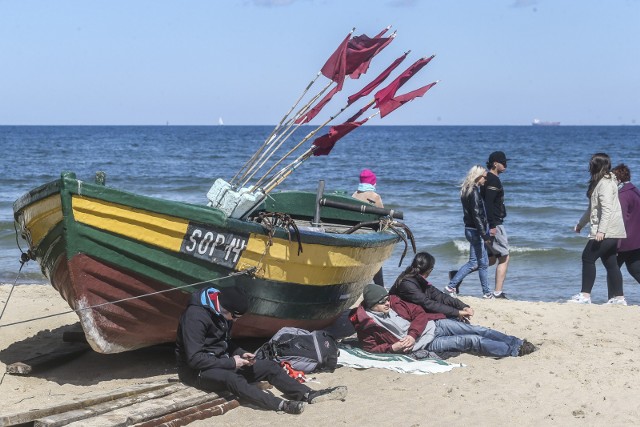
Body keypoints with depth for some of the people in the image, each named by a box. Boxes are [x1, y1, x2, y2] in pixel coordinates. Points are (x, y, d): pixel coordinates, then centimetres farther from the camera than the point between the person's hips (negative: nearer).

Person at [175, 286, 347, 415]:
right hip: (196, 371, -9)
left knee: (269, 366, -3)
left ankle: (310, 395, -12)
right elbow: (194, 358, -28)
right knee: (231, 378, -39)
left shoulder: (222, 313, 4)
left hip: (221, 363, 9)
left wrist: (240, 354, -2)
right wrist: (231, 363, -24)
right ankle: (280, 405, -52)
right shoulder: (195, 316, -25)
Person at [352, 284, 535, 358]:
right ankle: (514, 350, -7)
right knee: (471, 341, -14)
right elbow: (371, 348, -8)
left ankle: (517, 342, 7)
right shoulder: (365, 324, -11)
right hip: (427, 345, -6)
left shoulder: (393, 301, 3)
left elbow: (418, 313, 3)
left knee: (477, 330, -4)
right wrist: (394, 347, -23)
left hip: (433, 325, 6)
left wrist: (412, 335, -13)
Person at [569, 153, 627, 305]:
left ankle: (585, 295, -8)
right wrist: (581, 224, 34)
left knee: (588, 258, -9)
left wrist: (601, 230, -28)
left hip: (607, 230, -10)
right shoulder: (599, 182, 18)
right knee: (610, 263, 10)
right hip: (610, 231, 10)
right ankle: (619, 298, 12)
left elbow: (607, 208, -22)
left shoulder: (605, 183, -14)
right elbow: (593, 207, 28)